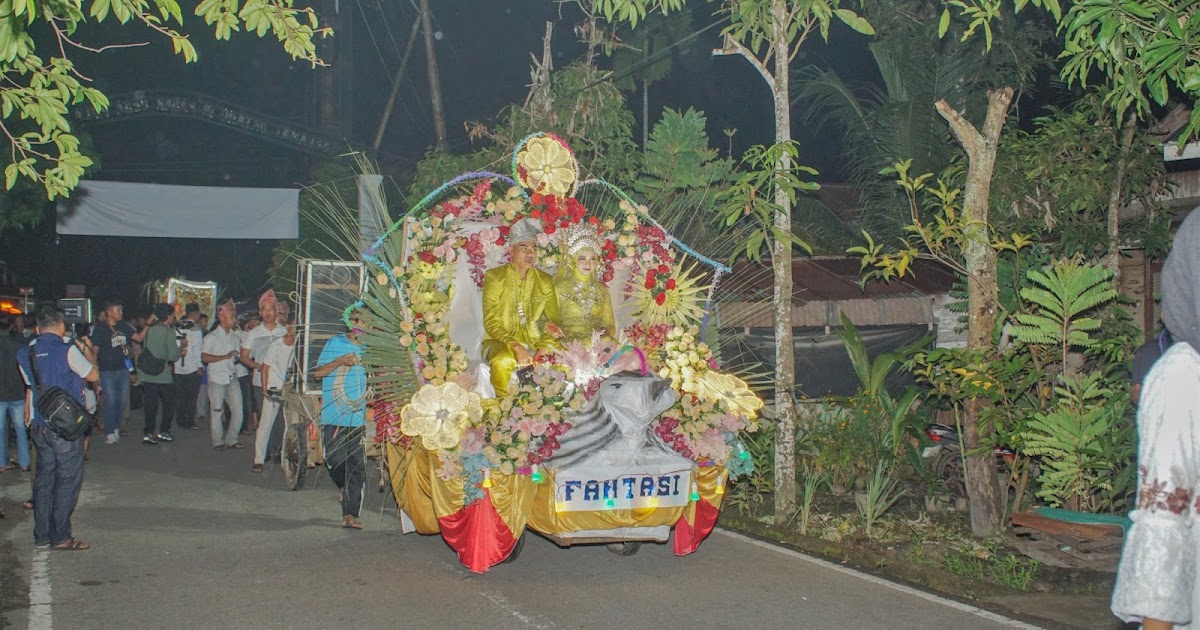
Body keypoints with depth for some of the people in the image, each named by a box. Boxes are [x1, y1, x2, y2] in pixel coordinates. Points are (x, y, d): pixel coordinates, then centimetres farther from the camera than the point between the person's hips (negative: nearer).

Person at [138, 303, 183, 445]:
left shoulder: (150, 330, 6)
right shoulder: (168, 331, -11)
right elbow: (173, 356, -15)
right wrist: (181, 346, 4)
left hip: (147, 374, 5)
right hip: (163, 375, -5)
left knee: (150, 404, 9)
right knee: (168, 403, 11)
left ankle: (148, 433, 8)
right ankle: (163, 432, 12)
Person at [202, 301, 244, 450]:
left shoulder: (236, 337, 12)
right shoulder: (211, 337, -4)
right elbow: (204, 357, -12)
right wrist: (225, 357, -16)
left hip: (232, 378, 5)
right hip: (217, 379, -5)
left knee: (237, 411, 2)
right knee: (216, 412, 2)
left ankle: (231, 439, 17)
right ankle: (218, 441, 15)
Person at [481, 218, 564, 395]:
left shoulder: (545, 280, 9)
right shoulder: (495, 277, -2)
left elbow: (553, 319, 5)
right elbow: (491, 323, -8)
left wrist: (545, 347, -15)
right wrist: (516, 347, -23)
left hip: (535, 341, 3)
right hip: (502, 341, -3)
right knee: (503, 362, -37)